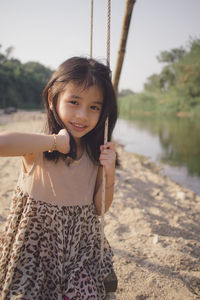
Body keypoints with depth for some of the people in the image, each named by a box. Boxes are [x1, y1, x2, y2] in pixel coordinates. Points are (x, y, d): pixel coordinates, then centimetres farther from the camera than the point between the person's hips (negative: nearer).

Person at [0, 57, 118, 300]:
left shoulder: (95, 154, -4)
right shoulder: (38, 148, -16)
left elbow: (99, 209, 3)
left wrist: (109, 174, -14)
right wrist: (55, 141, -31)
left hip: (81, 251, 3)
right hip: (38, 250, -3)